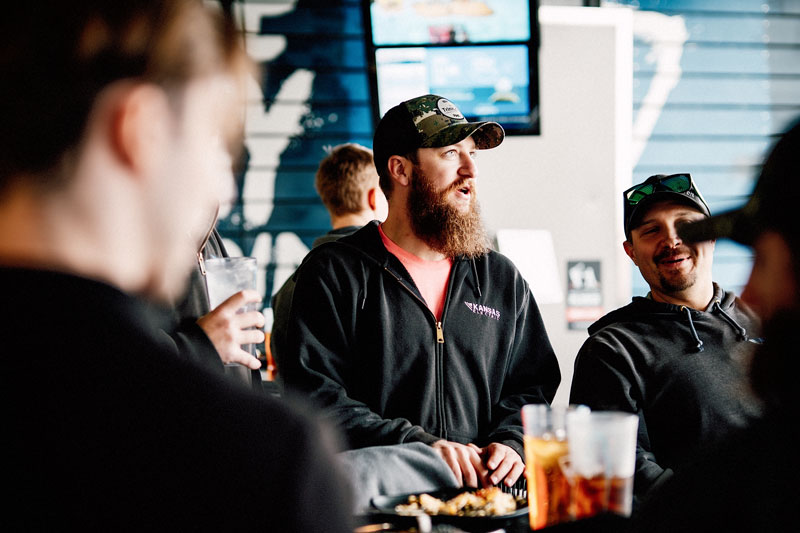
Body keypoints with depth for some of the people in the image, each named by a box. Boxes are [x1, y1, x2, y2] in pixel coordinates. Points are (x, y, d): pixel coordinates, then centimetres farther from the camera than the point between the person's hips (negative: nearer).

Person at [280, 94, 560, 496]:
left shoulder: (503, 280, 19)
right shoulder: (334, 272, 3)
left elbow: (531, 385, 22)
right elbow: (313, 396, -6)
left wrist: (511, 443, -1)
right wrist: (420, 447, -16)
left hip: (483, 492, 4)